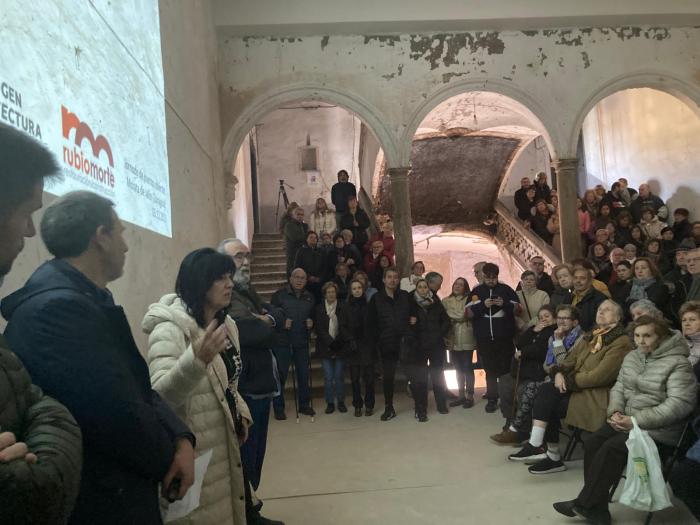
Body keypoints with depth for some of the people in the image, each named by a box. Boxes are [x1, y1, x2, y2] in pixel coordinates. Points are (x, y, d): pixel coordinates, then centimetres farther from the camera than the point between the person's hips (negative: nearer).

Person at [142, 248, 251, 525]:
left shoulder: (227, 324, 6)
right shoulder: (169, 329, -19)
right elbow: (161, 394, -33)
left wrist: (240, 415, 8)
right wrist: (197, 359, -48)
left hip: (226, 443, 8)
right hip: (193, 451, -8)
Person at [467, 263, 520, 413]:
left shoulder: (506, 289, 4)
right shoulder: (477, 291, 6)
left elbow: (517, 309, 4)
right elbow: (468, 313, 0)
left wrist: (505, 304, -15)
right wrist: (482, 305, -15)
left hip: (504, 337, -1)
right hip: (484, 338, 1)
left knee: (505, 368, 5)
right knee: (490, 369, 6)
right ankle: (492, 399, 12)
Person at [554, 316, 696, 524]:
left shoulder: (678, 363, -11)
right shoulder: (632, 357, 11)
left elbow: (679, 404, -19)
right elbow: (618, 387, 14)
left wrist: (637, 421, -21)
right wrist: (616, 411, -7)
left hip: (659, 428, -7)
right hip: (629, 419, 7)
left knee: (612, 448, -25)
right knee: (592, 442, -15)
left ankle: (584, 504, -10)